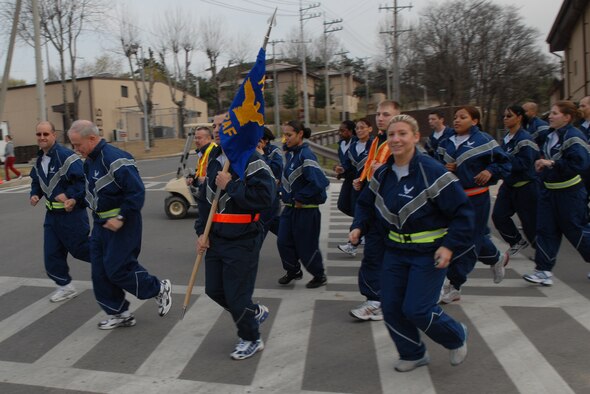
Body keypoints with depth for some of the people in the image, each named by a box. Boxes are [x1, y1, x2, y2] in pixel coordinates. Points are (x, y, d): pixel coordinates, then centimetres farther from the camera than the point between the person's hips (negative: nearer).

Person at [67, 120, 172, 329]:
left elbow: (137, 192, -24)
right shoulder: (89, 162, 8)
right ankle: (119, 313, 24)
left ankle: (160, 289, 16)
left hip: (122, 223, -9)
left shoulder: (115, 159, -22)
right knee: (100, 271, 10)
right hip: (101, 223, 9)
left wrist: (121, 218, -24)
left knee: (117, 269, -6)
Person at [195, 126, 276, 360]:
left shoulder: (251, 160, -15)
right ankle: (255, 312, 38)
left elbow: (264, 197, -26)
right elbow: (205, 199, 15)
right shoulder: (215, 159, 10)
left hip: (242, 242, -8)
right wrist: (201, 231, 6)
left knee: (237, 294, 0)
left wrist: (230, 185, -21)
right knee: (214, 290, 14)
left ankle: (251, 339, 26)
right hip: (216, 239, 8)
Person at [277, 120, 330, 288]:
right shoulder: (290, 153, 6)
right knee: (283, 242, 10)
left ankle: (319, 275, 27)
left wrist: (301, 198, -19)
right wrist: (285, 194, 8)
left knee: (306, 246, 5)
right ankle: (293, 271, 32)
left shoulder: (305, 155, -20)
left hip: (305, 209, -8)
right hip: (290, 207, 8)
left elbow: (318, 182, -30)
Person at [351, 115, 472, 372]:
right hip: (395, 251, 6)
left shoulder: (431, 172, -18)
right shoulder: (383, 174, 1)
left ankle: (457, 336, 23)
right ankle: (413, 354, 30)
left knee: (416, 309, -9)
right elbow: (366, 203, 17)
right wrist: (358, 226, 1)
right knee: (391, 307, 5)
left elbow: (462, 212, -15)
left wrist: (450, 246, -21)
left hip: (428, 253, -6)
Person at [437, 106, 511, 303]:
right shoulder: (447, 143, 8)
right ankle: (496, 258, 46)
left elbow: (504, 162, 0)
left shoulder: (483, 140, -6)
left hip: (476, 197, -6)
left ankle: (454, 286, 4)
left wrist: (490, 171, -17)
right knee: (476, 236, 17)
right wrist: (443, 168, -5)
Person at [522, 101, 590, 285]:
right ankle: (544, 270, 7)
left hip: (569, 192, -8)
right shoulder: (551, 136, 9)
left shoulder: (573, 137, -17)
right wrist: (543, 163, 4)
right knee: (545, 229, 4)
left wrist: (552, 163, -25)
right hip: (549, 189, 8)